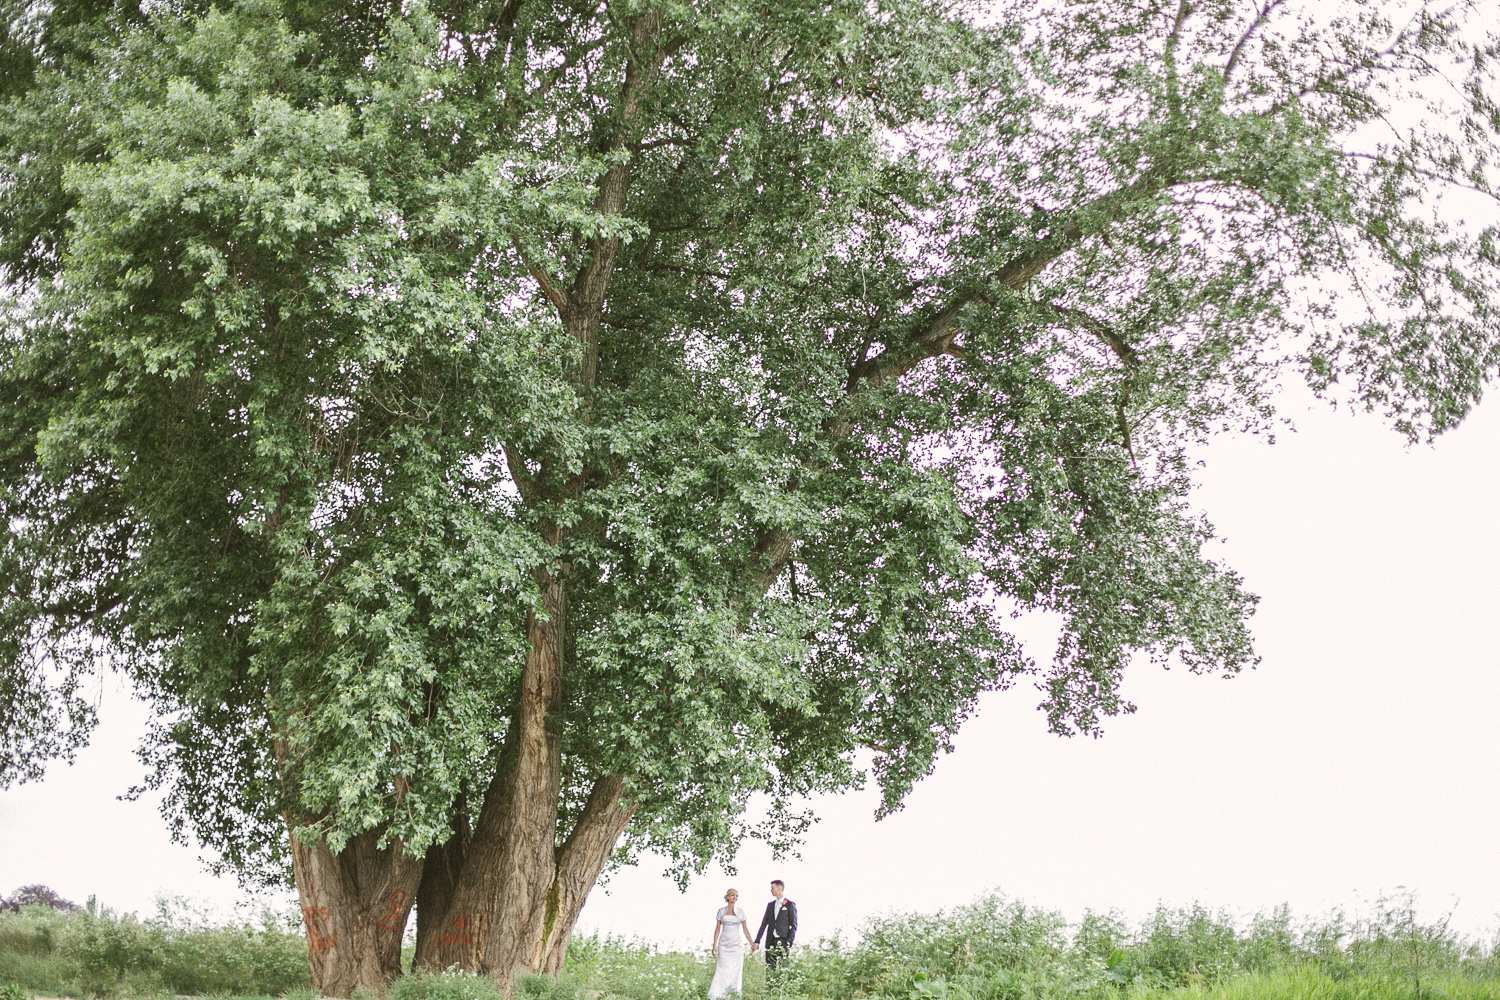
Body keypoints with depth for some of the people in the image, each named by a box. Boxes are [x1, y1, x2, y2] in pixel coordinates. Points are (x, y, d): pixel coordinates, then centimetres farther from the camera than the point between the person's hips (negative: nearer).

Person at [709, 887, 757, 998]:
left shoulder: (740, 912, 5)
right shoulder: (721, 911, 5)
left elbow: (745, 929, 7)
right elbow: (717, 928, 6)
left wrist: (752, 943, 0)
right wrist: (714, 945, 1)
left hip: (736, 944, 1)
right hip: (724, 945, -1)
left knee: (735, 971, -1)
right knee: (723, 971, -6)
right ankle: (716, 995, -5)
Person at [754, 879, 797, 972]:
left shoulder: (790, 905, 2)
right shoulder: (770, 905, 18)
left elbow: (794, 925, -1)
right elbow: (764, 923, 17)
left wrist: (789, 941, -12)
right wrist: (757, 940, 10)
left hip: (782, 940, -5)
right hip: (770, 942, 5)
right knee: (769, 968, 0)